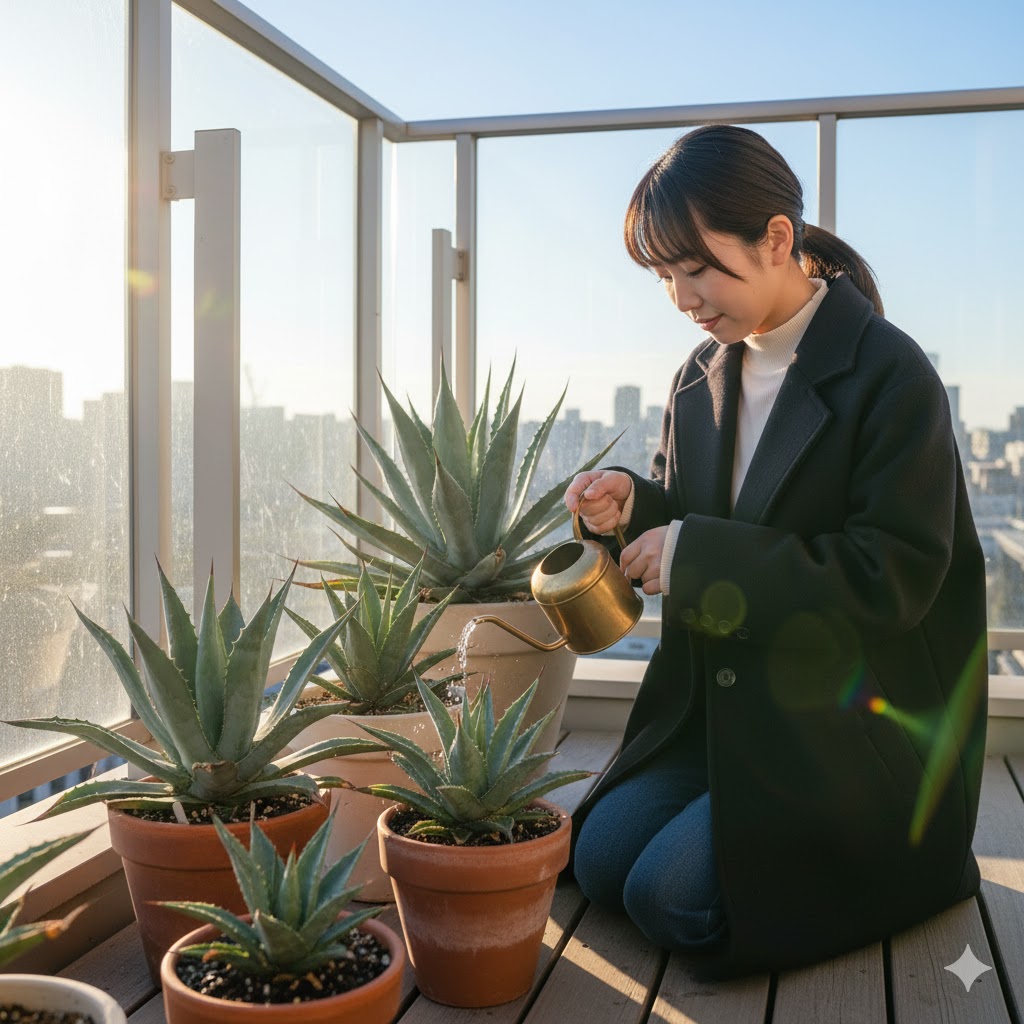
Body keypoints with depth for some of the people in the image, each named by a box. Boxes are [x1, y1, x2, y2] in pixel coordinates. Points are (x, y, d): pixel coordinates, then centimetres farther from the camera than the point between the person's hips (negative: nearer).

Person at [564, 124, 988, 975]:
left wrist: (699, 555, -24)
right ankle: (801, 841, 20)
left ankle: (907, 862, 9)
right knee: (598, 861, 0)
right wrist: (636, 506, -10)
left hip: (851, 728, -7)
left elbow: (891, 579, -22)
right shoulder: (703, 378, 6)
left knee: (671, 897, -14)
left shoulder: (890, 376, -16)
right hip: (717, 706, 7)